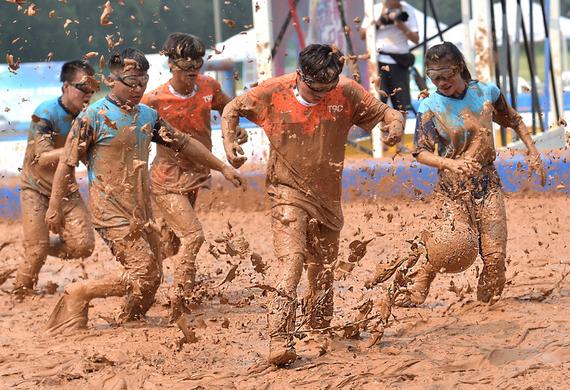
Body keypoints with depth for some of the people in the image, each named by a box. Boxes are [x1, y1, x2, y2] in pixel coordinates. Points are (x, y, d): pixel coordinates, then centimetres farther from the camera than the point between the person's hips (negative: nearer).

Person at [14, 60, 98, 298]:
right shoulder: (46, 114, -22)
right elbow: (44, 159, -31)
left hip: (66, 189, 5)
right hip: (37, 189, -5)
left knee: (84, 245, -8)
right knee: (36, 253, -9)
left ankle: (42, 244, 21)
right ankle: (19, 298, 15)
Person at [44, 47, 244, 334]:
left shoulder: (148, 116, 9)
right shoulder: (94, 116, -11)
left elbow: (184, 143, 20)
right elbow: (67, 163, -8)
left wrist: (222, 167, 20)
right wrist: (54, 208, -9)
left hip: (141, 212, 7)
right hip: (112, 211, -7)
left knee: (153, 277, 8)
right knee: (142, 274, -14)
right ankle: (78, 294, 0)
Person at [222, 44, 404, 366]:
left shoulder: (347, 93, -7)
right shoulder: (274, 92, -10)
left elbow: (385, 112, 0)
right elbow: (232, 110, 5)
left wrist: (396, 124, -24)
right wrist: (229, 143, -12)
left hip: (327, 196, 4)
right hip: (288, 194, -4)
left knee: (323, 270, 18)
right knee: (292, 263, -23)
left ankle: (320, 333, 39)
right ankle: (281, 340, -29)